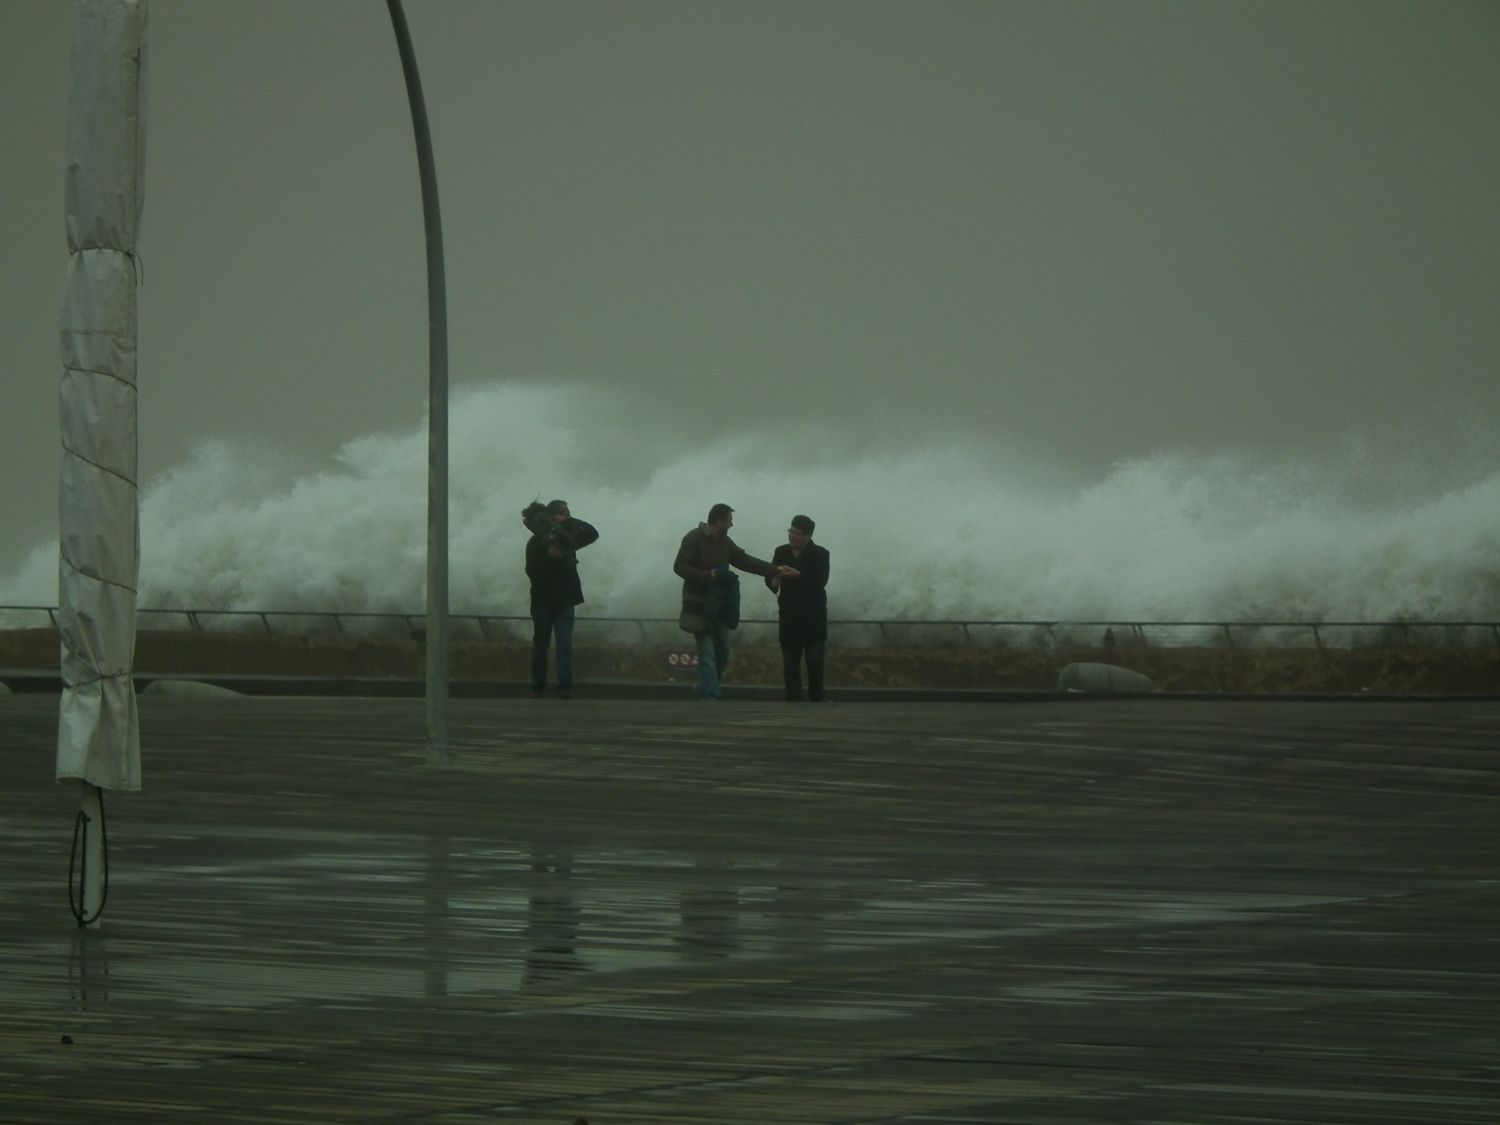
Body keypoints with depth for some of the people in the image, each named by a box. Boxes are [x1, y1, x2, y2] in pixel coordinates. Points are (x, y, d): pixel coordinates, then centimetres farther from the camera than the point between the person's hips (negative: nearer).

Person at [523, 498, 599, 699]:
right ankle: (537, 687, 13)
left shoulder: (567, 537, 6)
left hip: (565, 600, 2)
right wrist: (549, 556, -26)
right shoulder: (535, 543, -5)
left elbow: (592, 534, -3)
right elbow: (531, 570, -13)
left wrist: (569, 521, -12)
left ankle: (565, 687, -13)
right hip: (543, 601, -2)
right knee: (540, 645, 6)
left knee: (565, 644, -8)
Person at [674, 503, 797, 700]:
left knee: (722, 652, 7)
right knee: (707, 652, -11)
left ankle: (710, 689, 20)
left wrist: (775, 571, 9)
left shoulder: (725, 542, 12)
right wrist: (708, 576, -22)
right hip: (700, 607, -8)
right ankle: (711, 698, -14)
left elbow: (745, 561, 15)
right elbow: (680, 567, -14)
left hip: (719, 607, 8)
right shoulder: (693, 539, -10)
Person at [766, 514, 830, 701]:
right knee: (790, 662, 2)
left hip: (813, 617, -3)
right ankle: (793, 701, 5)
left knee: (815, 661, -1)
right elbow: (769, 576, 2)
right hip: (789, 616, 3)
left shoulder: (820, 555, -6)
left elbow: (820, 581, -18)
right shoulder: (781, 552, 5)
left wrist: (798, 575, -33)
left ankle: (816, 701, 10)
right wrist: (773, 581, -22)